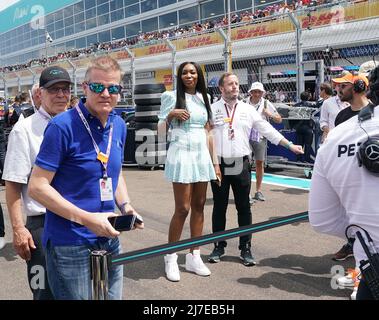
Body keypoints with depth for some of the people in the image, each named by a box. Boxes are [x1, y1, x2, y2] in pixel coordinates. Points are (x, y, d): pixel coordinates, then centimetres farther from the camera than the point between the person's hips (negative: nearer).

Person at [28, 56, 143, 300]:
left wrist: (125, 206, 0)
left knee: (112, 296, 19)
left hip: (109, 238, 7)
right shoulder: (63, 126, -15)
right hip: (69, 244, -6)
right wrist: (86, 219, -22)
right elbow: (37, 186, -15)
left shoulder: (119, 125, 5)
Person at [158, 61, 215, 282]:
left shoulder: (204, 97, 13)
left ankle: (194, 257, 16)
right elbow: (161, 129, 0)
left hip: (202, 155, 5)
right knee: (183, 208, -7)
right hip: (181, 154, -5)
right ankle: (171, 258, 8)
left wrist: (212, 158, 14)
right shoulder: (172, 96, -2)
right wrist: (171, 114, -18)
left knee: (199, 206, 6)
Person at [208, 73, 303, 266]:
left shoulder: (248, 110, 7)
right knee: (219, 207, 8)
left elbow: (267, 130, 7)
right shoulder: (212, 109, 1)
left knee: (244, 208, 6)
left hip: (241, 165, 1)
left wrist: (290, 145, 3)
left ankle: (245, 249, 18)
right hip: (219, 164, -1)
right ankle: (218, 246, 22)